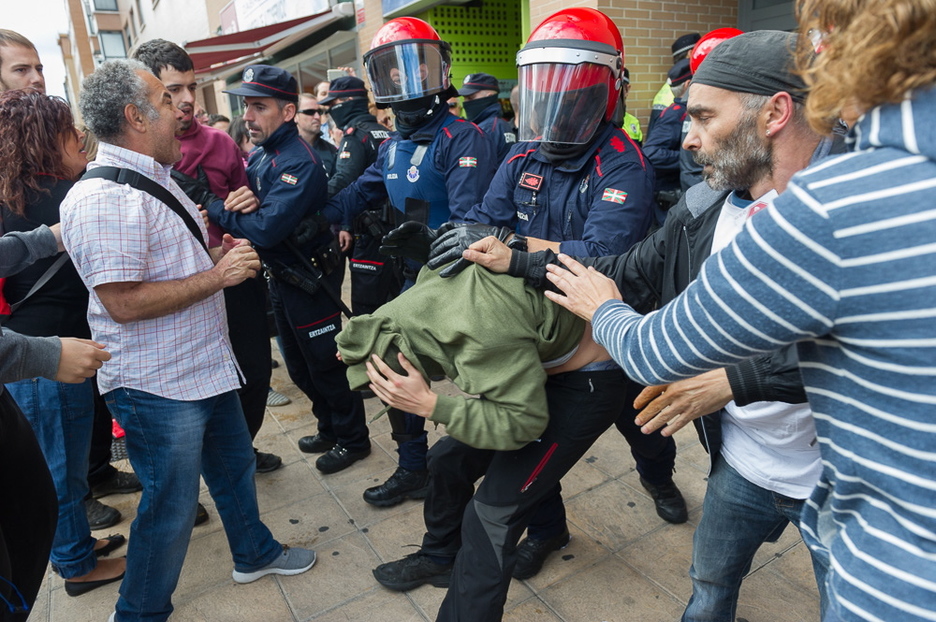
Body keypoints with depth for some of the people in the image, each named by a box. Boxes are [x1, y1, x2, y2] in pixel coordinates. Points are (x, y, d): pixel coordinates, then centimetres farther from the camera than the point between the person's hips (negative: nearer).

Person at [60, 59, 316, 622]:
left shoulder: (153, 177, 13)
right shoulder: (103, 199, -22)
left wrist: (217, 254, 3)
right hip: (159, 388, -9)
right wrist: (218, 276, -22)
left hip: (208, 366, 10)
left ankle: (254, 552, 48)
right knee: (171, 509, 8)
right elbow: (123, 302, -27)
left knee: (235, 467, 24)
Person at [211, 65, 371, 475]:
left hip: (311, 280, -9)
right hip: (280, 277, 9)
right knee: (299, 366, 20)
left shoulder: (299, 162, -24)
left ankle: (352, 439, 24)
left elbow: (267, 229, -30)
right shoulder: (259, 155, 5)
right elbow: (245, 195, 12)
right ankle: (330, 425, 40)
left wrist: (215, 210, -20)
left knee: (325, 364, 5)